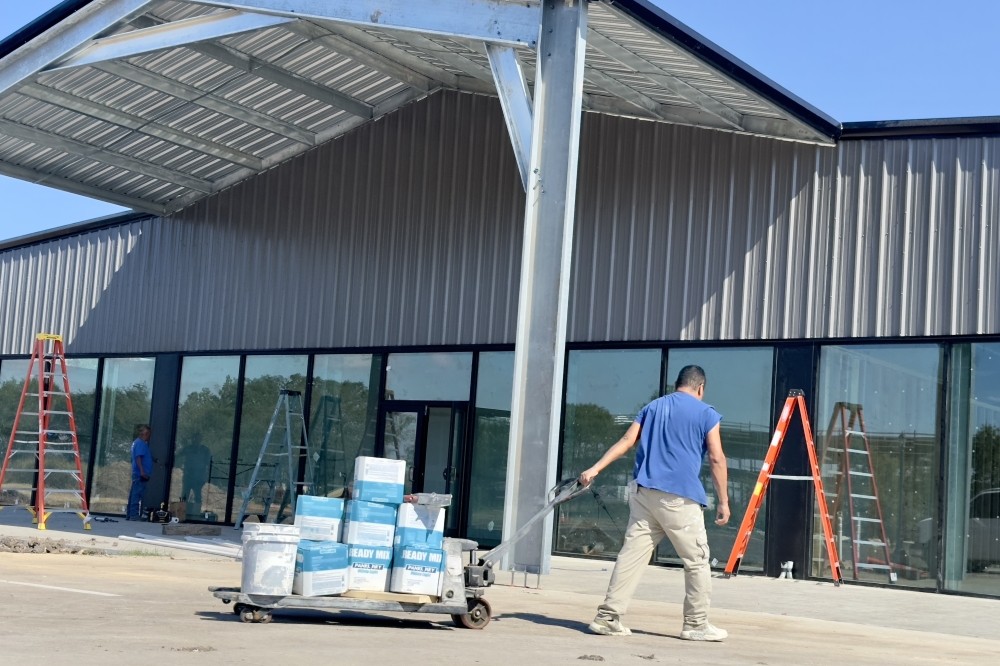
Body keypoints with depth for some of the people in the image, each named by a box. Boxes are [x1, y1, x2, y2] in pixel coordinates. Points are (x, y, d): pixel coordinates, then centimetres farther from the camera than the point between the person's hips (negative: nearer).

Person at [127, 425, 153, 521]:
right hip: (140, 473, -11)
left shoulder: (137, 442, 21)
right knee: (137, 495, -11)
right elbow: (138, 457, -21)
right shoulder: (141, 443, -11)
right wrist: (142, 471, -26)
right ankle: (134, 515, -13)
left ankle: (129, 515, 15)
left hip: (137, 473, 11)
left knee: (134, 495, 12)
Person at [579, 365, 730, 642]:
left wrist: (595, 468, 5)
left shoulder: (653, 407, 16)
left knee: (632, 554, 4)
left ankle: (607, 618, 1)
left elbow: (626, 441, 8)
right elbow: (717, 459, -3)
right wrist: (723, 501, 0)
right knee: (696, 560, 6)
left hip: (643, 492, 5)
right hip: (679, 497, -5)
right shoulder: (706, 413, 3)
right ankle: (696, 625, 11)